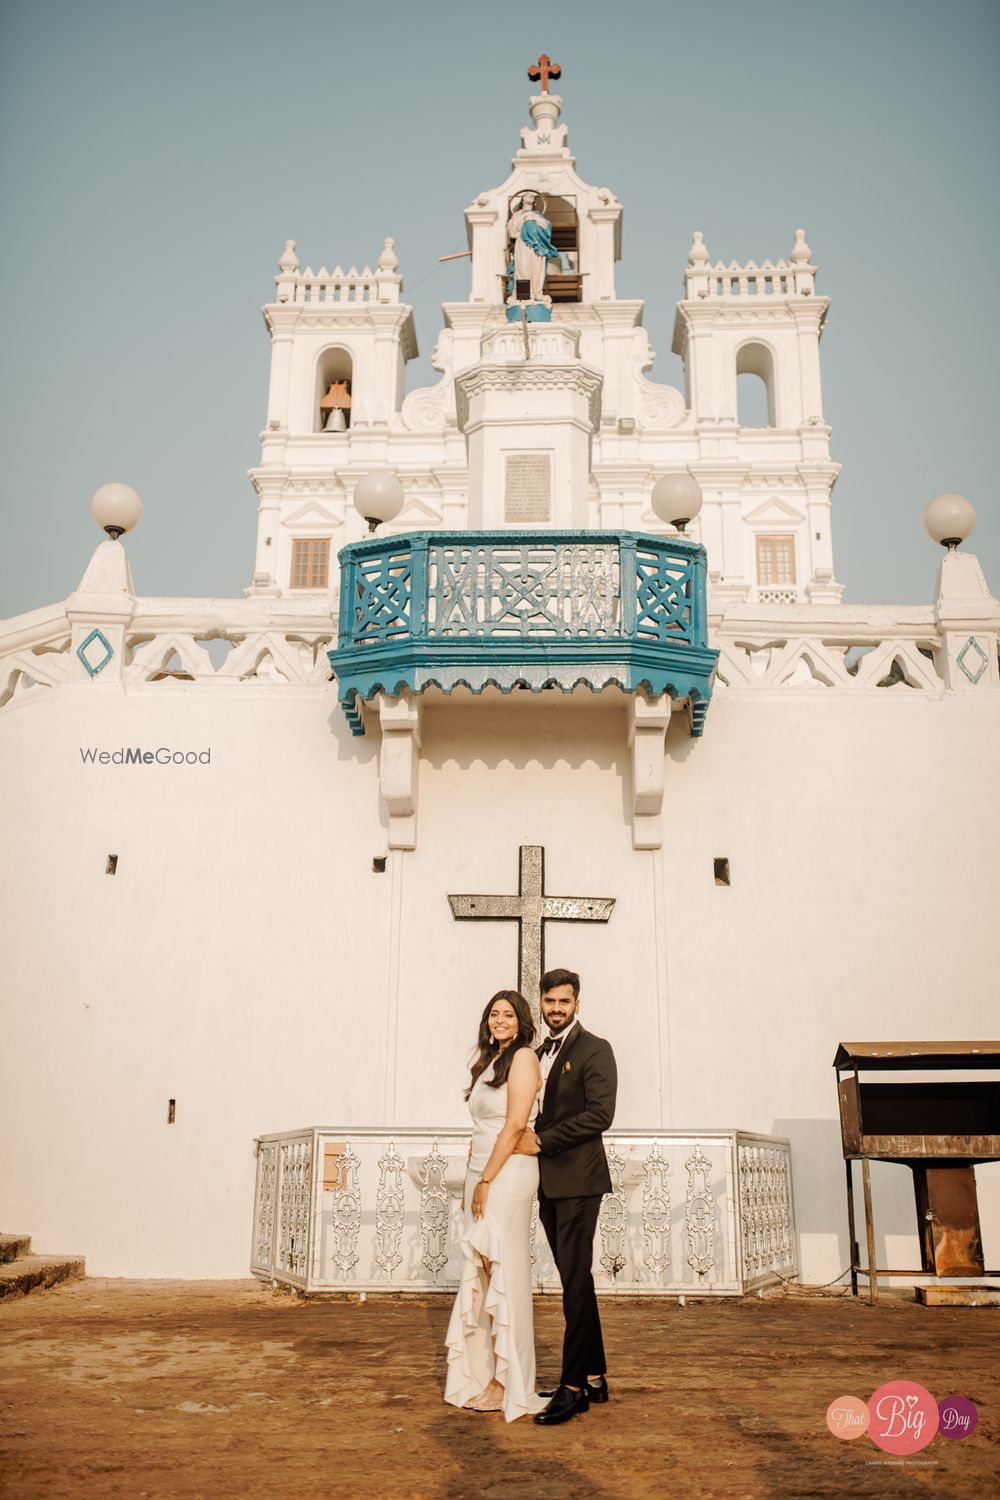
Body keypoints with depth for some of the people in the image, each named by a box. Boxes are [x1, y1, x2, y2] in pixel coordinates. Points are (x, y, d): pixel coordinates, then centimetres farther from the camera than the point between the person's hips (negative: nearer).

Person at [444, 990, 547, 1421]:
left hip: (507, 1175, -9)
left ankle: (507, 1384, 5)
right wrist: (470, 1184, 13)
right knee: (478, 1276, 10)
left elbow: (515, 1125, -16)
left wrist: (485, 1181, -16)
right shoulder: (489, 1061, 17)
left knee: (503, 1274, -3)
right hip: (481, 1174, 9)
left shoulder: (522, 1058, -8)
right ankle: (481, 1375, 19)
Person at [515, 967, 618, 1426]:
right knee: (576, 1283, 12)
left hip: (578, 1181, -7)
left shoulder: (594, 1049, -6)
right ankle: (594, 1378, 20)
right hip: (549, 1184, 8)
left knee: (575, 1282, -7)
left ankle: (573, 1387, -3)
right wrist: (528, 1139, 1)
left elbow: (600, 1113, -16)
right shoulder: (539, 1054, 17)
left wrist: (542, 1141, -15)